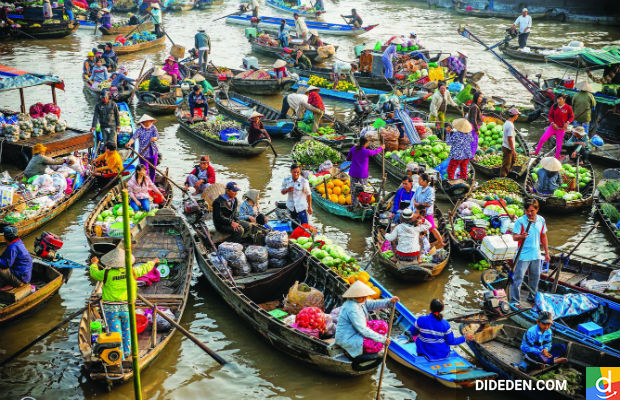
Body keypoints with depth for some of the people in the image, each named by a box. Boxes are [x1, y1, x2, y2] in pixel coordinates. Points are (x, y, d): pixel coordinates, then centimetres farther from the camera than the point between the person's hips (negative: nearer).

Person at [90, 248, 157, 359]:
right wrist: (153, 262, 32)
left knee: (115, 332, 4)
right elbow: (144, 269, 11)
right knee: (127, 329, 21)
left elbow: (94, 273, 9)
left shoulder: (107, 274, -11)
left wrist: (94, 263, 30)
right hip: (126, 308, 2)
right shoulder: (131, 272, -6)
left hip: (111, 308, -2)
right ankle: (127, 351, 32)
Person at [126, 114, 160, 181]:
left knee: (153, 169, 14)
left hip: (153, 152, 4)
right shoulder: (139, 130, -9)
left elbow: (157, 136, -13)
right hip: (143, 153, -4)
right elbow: (134, 137, -23)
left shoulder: (153, 128, 1)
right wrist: (129, 143, -45)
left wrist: (154, 138, -38)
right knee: (145, 171, -4)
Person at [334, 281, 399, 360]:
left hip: (357, 331, 10)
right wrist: (382, 339, -25)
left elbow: (373, 304, 5)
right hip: (348, 339, -10)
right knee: (378, 344, -24)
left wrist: (389, 301, -11)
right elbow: (363, 330, -29)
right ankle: (356, 355, -5)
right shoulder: (352, 309, -29)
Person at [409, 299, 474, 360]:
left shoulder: (421, 320, -20)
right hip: (443, 355, 1)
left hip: (426, 353, -1)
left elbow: (413, 333, -3)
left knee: (418, 338, 27)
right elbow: (451, 341, -10)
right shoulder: (445, 324, -20)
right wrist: (465, 338, 3)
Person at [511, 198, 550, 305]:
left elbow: (543, 237, 13)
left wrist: (546, 252, 15)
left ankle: (532, 297, 36)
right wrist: (521, 236, -38)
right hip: (523, 255, -5)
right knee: (518, 278, -5)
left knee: (535, 277, 18)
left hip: (536, 255, 5)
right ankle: (514, 301, 3)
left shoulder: (541, 220, 3)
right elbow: (514, 236, -16)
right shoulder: (520, 221, -13)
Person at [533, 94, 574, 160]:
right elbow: (550, 115, 5)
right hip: (553, 127, 2)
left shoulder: (568, 108, -8)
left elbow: (571, 117, 2)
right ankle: (536, 152, 7)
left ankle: (557, 157, 22)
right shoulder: (554, 107, -3)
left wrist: (567, 122, -17)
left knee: (559, 144, 5)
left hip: (561, 128, -2)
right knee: (542, 139, -7)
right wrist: (552, 123, -11)